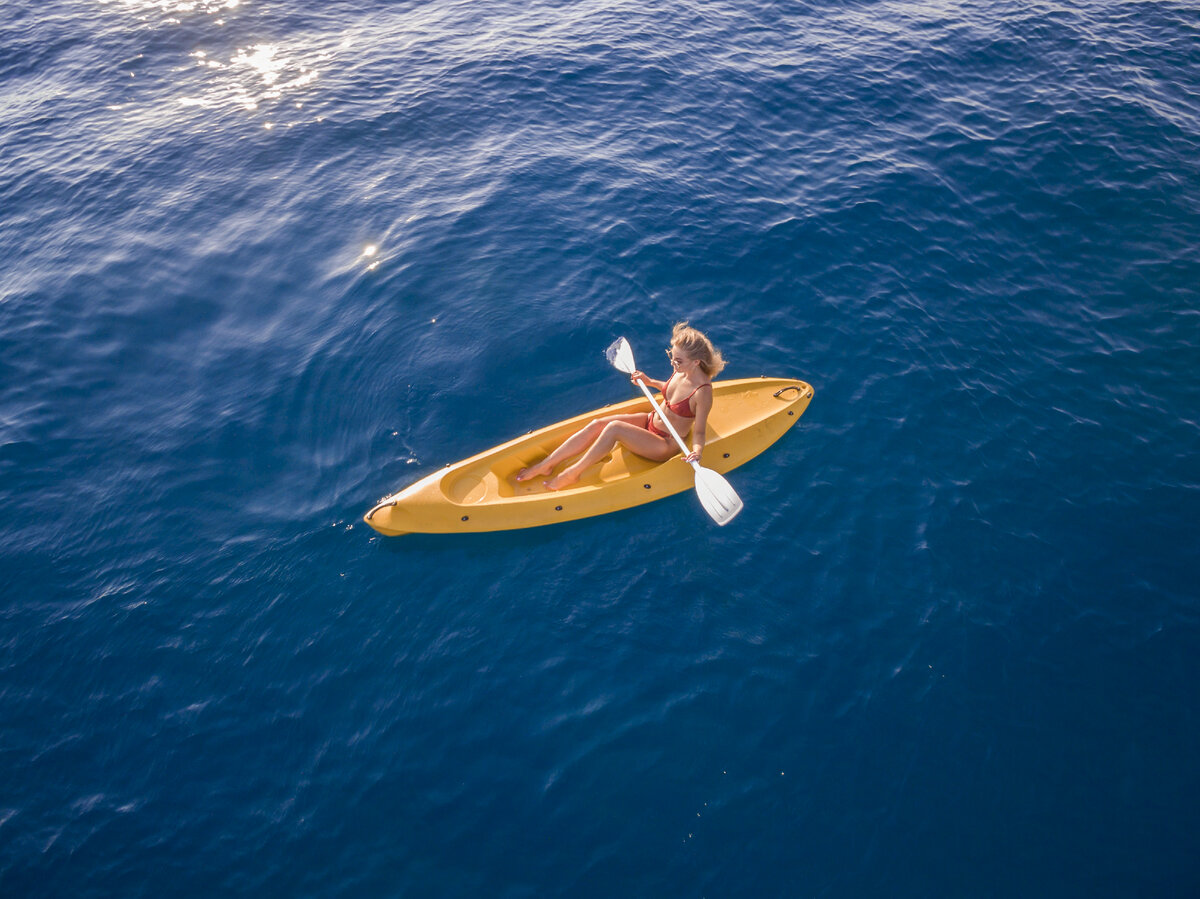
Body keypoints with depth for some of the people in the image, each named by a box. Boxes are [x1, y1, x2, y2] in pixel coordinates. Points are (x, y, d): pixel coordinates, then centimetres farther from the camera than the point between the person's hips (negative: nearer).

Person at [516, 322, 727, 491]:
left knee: (614, 428, -28)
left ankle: (572, 473, -11)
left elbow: (699, 431, -20)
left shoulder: (702, 391, -26)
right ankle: (546, 465, -2)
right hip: (651, 421, 8)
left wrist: (696, 452, -39)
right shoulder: (682, 370, -5)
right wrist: (650, 382, 7)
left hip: (666, 446, -8)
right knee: (597, 424, -9)